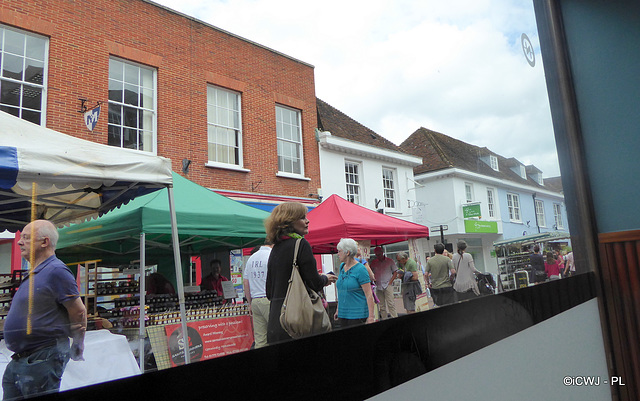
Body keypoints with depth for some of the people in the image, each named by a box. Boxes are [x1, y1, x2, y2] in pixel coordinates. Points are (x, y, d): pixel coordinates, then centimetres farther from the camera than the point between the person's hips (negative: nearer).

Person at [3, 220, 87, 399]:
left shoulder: (56, 271, -17)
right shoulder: (33, 275, 15)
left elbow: (79, 312, -15)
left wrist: (77, 349, -5)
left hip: (42, 362, -10)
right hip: (18, 361, 10)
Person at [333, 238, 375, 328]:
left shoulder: (360, 269, -12)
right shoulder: (342, 266, 9)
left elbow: (369, 294, -14)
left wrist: (371, 316, -18)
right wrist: (338, 310, 19)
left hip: (357, 315, -7)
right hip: (342, 314, 7)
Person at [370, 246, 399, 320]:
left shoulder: (389, 261, 3)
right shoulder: (373, 262, 8)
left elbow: (395, 272, 5)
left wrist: (390, 282, -5)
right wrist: (373, 280, -1)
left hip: (388, 285, -3)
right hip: (378, 287, 3)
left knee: (391, 304, -10)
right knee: (382, 306, 6)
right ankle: (384, 319, 13)